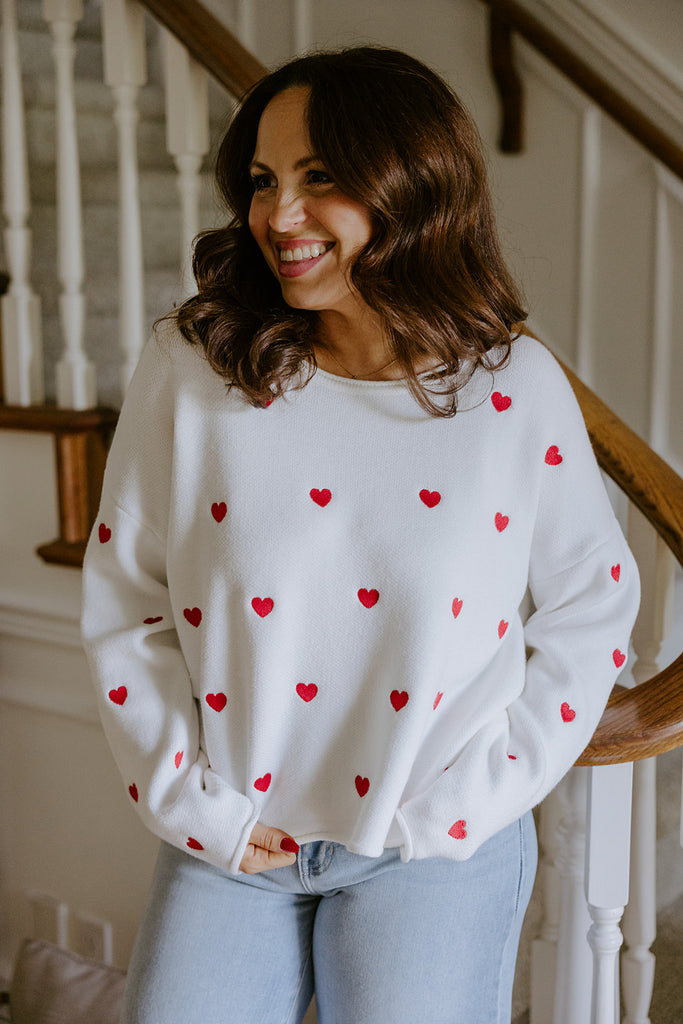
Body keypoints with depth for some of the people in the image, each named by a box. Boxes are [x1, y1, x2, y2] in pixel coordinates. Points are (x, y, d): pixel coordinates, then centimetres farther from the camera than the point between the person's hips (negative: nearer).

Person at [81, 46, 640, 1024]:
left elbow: (592, 605, 1)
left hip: (434, 852, 0)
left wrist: (477, 796, -4)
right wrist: (189, 797, -4)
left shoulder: (518, 388, -10)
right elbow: (124, 600, -1)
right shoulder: (191, 365, -10)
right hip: (233, 838, 1)